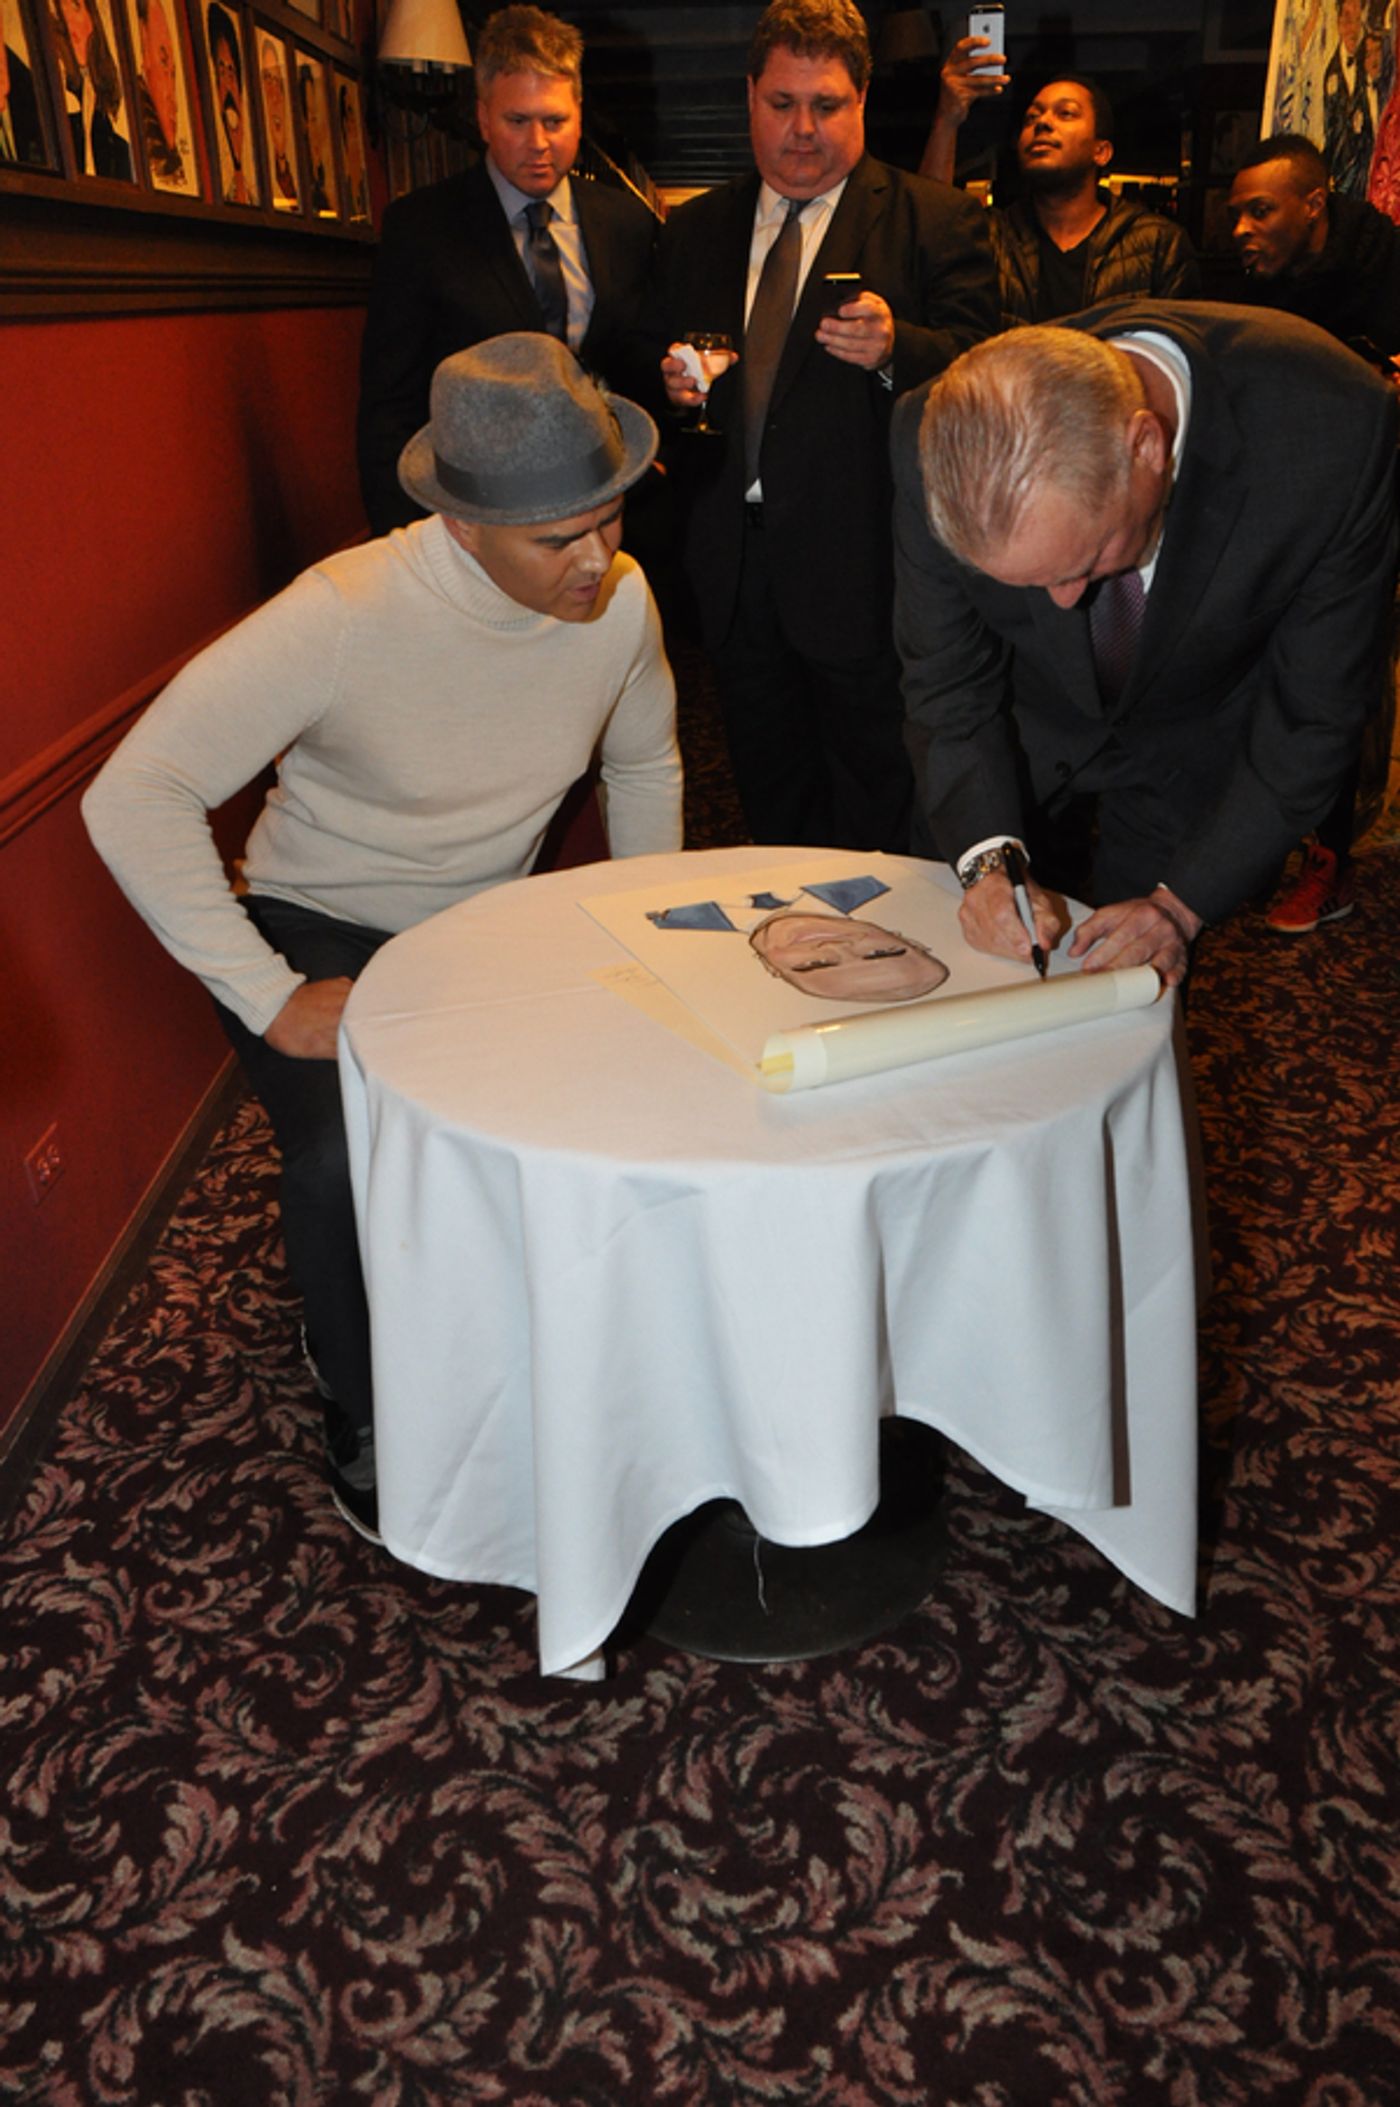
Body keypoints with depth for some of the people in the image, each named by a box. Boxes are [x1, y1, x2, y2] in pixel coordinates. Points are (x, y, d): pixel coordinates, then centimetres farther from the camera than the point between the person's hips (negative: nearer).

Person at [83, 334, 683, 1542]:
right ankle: (367, 1416, 1)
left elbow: (644, 765, 10)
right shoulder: (345, 615, -27)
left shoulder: (620, 598, -11)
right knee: (349, 1153, -30)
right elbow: (133, 797, -28)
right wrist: (271, 997, -30)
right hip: (322, 933, -4)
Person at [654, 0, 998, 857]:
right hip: (734, 568, 5)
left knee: (877, 813, 2)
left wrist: (893, 348, -29)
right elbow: (660, 362, 19)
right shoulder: (694, 231, 14)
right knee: (772, 807, 17)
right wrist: (672, 384, -4)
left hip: (863, 567, -4)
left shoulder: (937, 221, 0)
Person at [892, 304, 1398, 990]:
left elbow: (1313, 713, -22)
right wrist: (988, 859, -28)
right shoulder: (937, 438, -30)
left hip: (1196, 749, -1)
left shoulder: (1336, 429, -34)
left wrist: (1180, 904, -26)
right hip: (1027, 735, 2)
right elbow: (946, 678, -15)